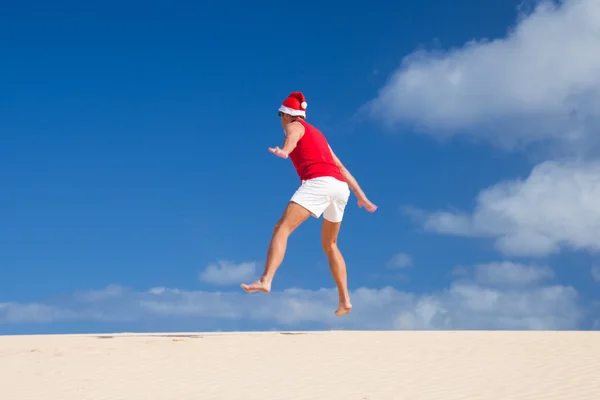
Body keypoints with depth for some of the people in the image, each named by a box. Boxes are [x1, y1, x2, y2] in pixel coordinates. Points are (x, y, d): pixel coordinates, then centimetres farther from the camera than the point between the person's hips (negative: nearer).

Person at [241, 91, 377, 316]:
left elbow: (292, 138, -15)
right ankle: (344, 300, 20)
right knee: (329, 245, 23)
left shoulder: (294, 126, 13)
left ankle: (266, 280, -37)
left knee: (282, 228, -16)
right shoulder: (316, 133, 34)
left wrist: (284, 151, -37)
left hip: (318, 182, -8)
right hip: (341, 186, 8)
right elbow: (341, 167, 35)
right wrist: (360, 195, 38)